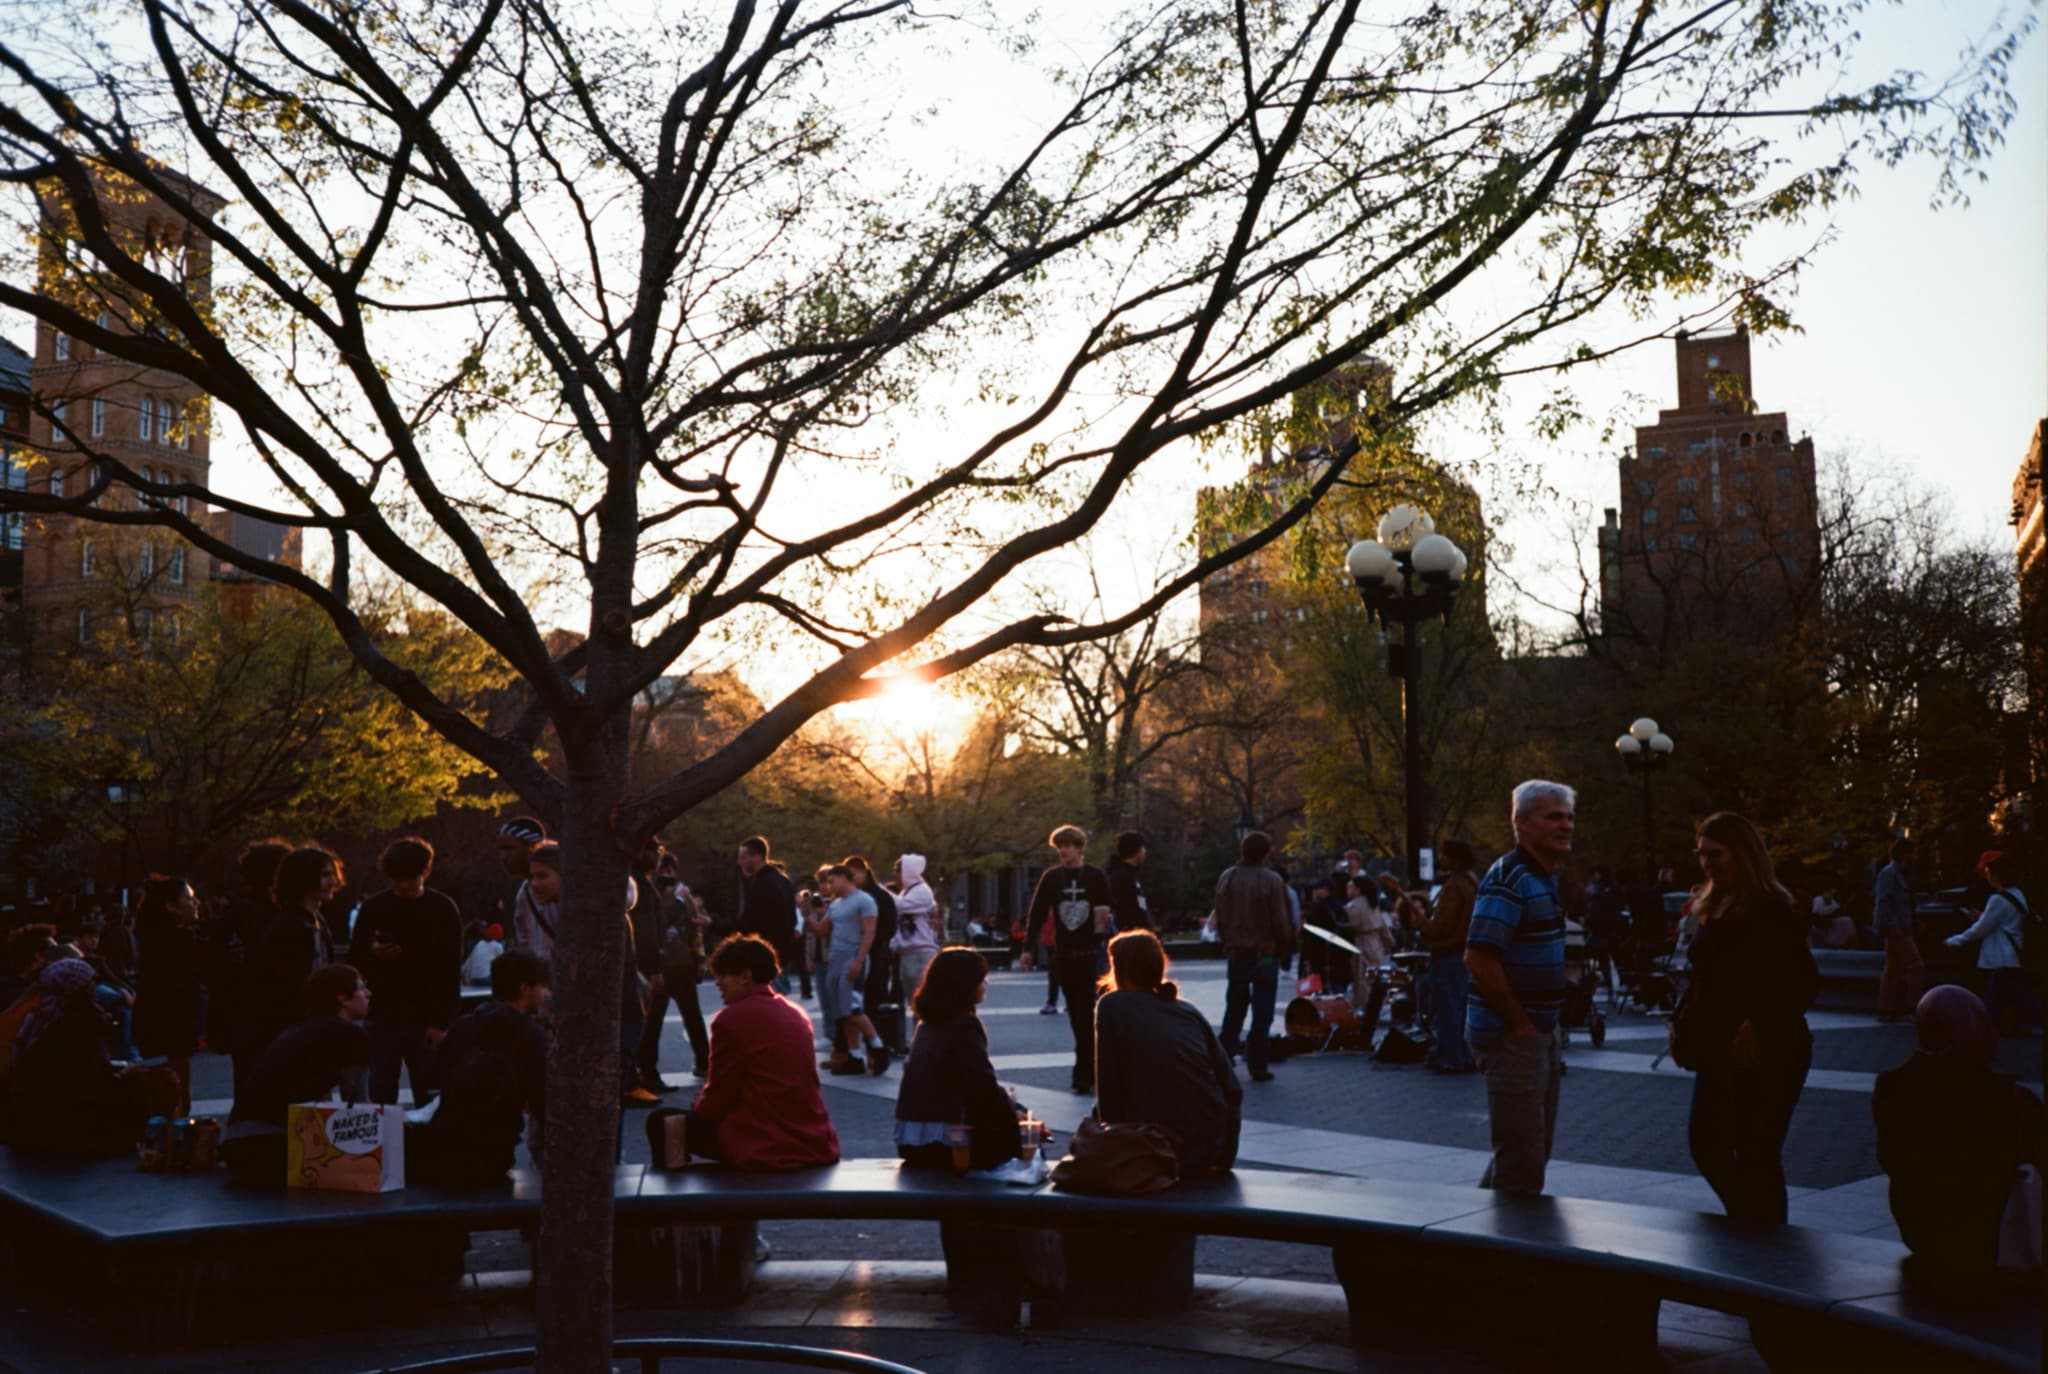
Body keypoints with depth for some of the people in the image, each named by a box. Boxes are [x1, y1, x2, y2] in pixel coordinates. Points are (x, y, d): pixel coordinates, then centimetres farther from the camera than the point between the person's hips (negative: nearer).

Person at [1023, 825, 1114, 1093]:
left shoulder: (1097, 876, -1)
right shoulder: (1051, 877, 4)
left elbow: (1111, 910, 2)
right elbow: (1037, 914, 3)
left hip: (1091, 952, -3)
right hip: (1063, 953, 3)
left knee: (1087, 1013, -9)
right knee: (1075, 1014, 7)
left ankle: (1084, 1073, -8)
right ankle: (1090, 1066, 18)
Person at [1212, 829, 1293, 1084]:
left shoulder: (1226, 878, 2)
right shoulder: (1272, 881, -14)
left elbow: (1220, 918, 7)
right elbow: (1282, 922, -12)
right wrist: (1285, 951, 0)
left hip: (1236, 952, 5)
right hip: (1265, 953, -4)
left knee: (1234, 1006, 17)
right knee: (1262, 1011, 2)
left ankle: (1225, 1056, 17)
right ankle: (1258, 1065, 2)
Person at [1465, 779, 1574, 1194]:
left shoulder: (1546, 877, 13)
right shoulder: (1509, 878, -18)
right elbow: (1479, 959, -26)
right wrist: (1521, 1023, -20)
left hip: (1542, 1032, 10)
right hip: (1511, 1035, -10)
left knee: (1535, 1149, 20)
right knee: (1522, 1161, -4)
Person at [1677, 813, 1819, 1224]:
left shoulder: (1772, 910, -14)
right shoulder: (1713, 906, 10)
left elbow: (1803, 983, -18)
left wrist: (1760, 1029, -24)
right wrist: (1683, 1024, 5)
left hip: (1768, 1057, -8)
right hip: (1719, 1052, 8)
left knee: (1756, 1155, 1)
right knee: (1707, 1144, 9)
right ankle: (1748, 1224, 28)